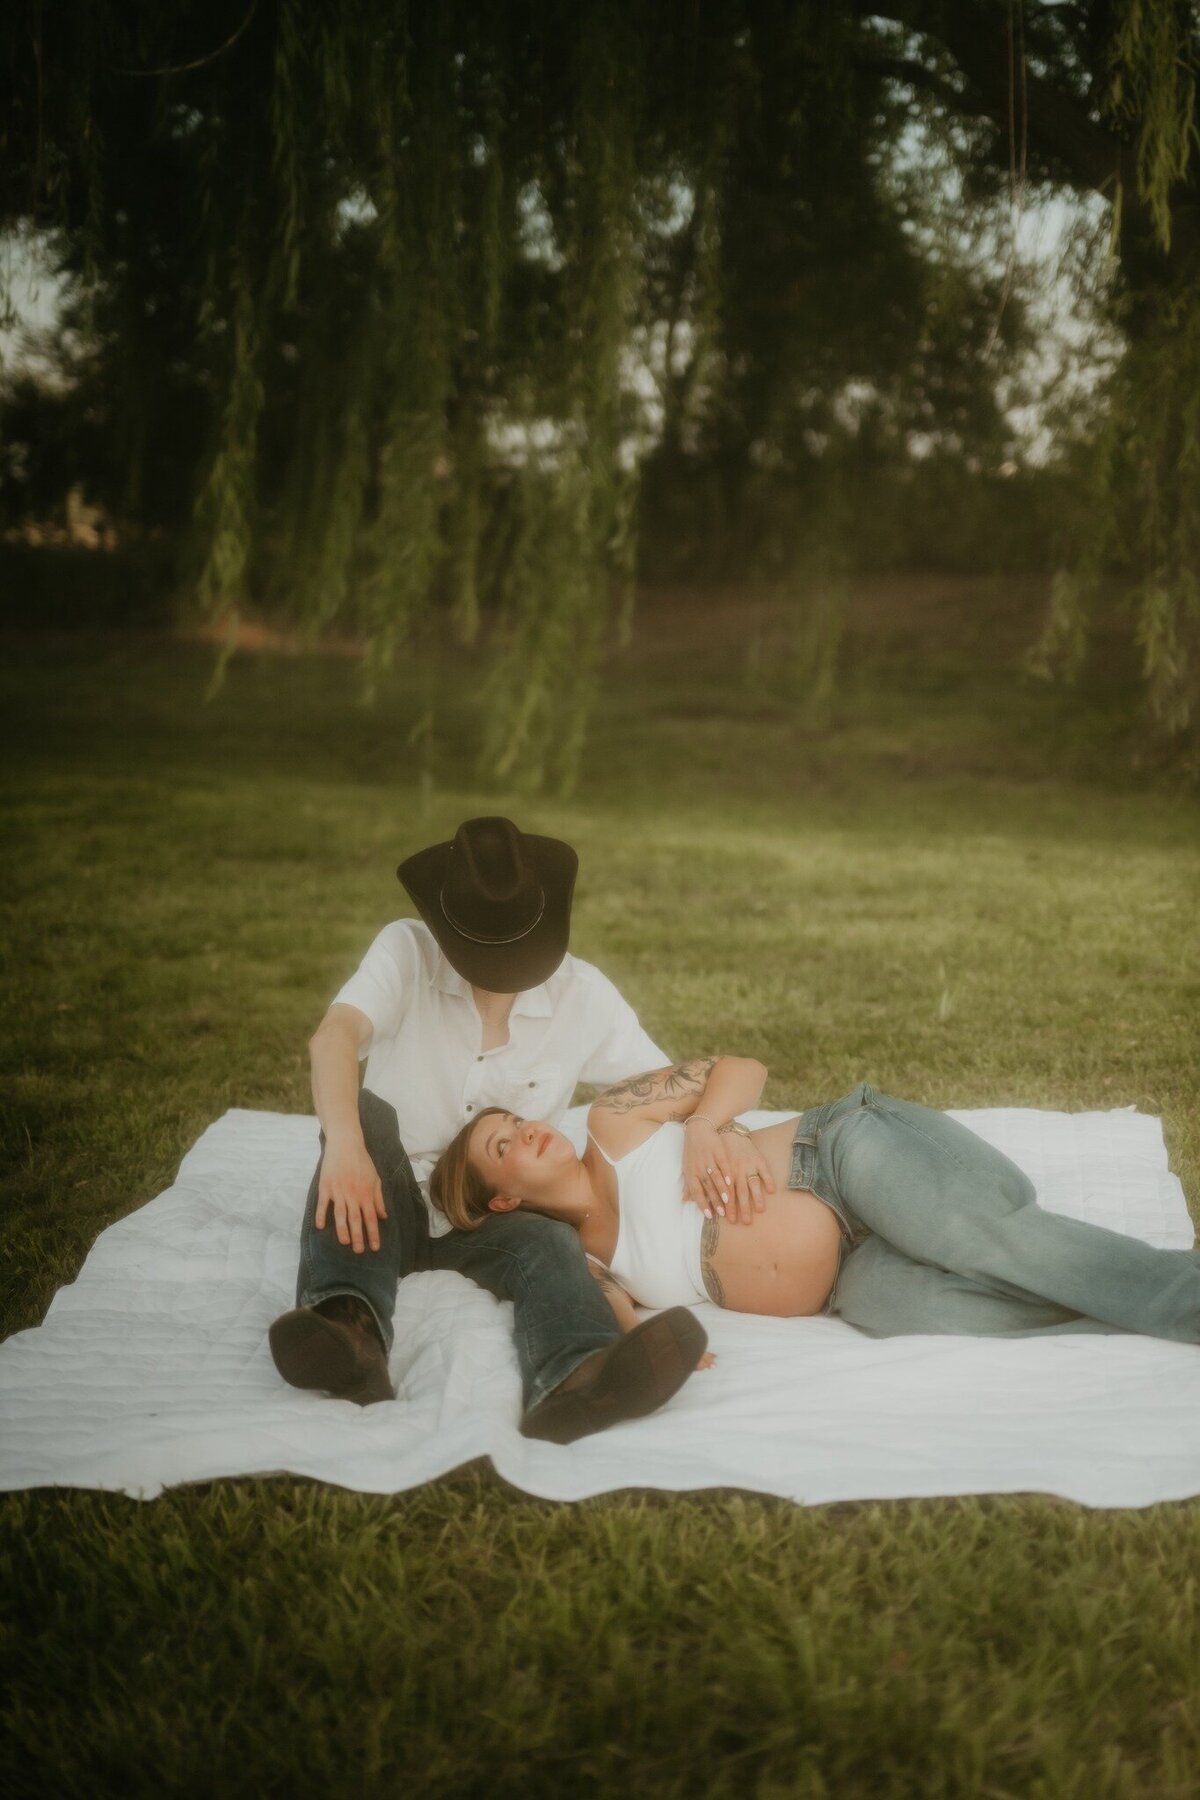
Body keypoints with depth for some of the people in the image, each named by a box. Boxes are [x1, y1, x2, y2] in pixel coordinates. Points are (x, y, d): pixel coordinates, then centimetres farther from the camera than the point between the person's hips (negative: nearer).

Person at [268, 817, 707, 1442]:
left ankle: (574, 1380, -68)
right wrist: (343, 1144, -50)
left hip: (492, 1218, 1)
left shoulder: (583, 994, -5)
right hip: (388, 1198, -1)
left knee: (552, 1244, -32)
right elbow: (335, 1036, -30)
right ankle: (350, 1329, -53)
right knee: (367, 1112, -31)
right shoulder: (408, 951, -12)